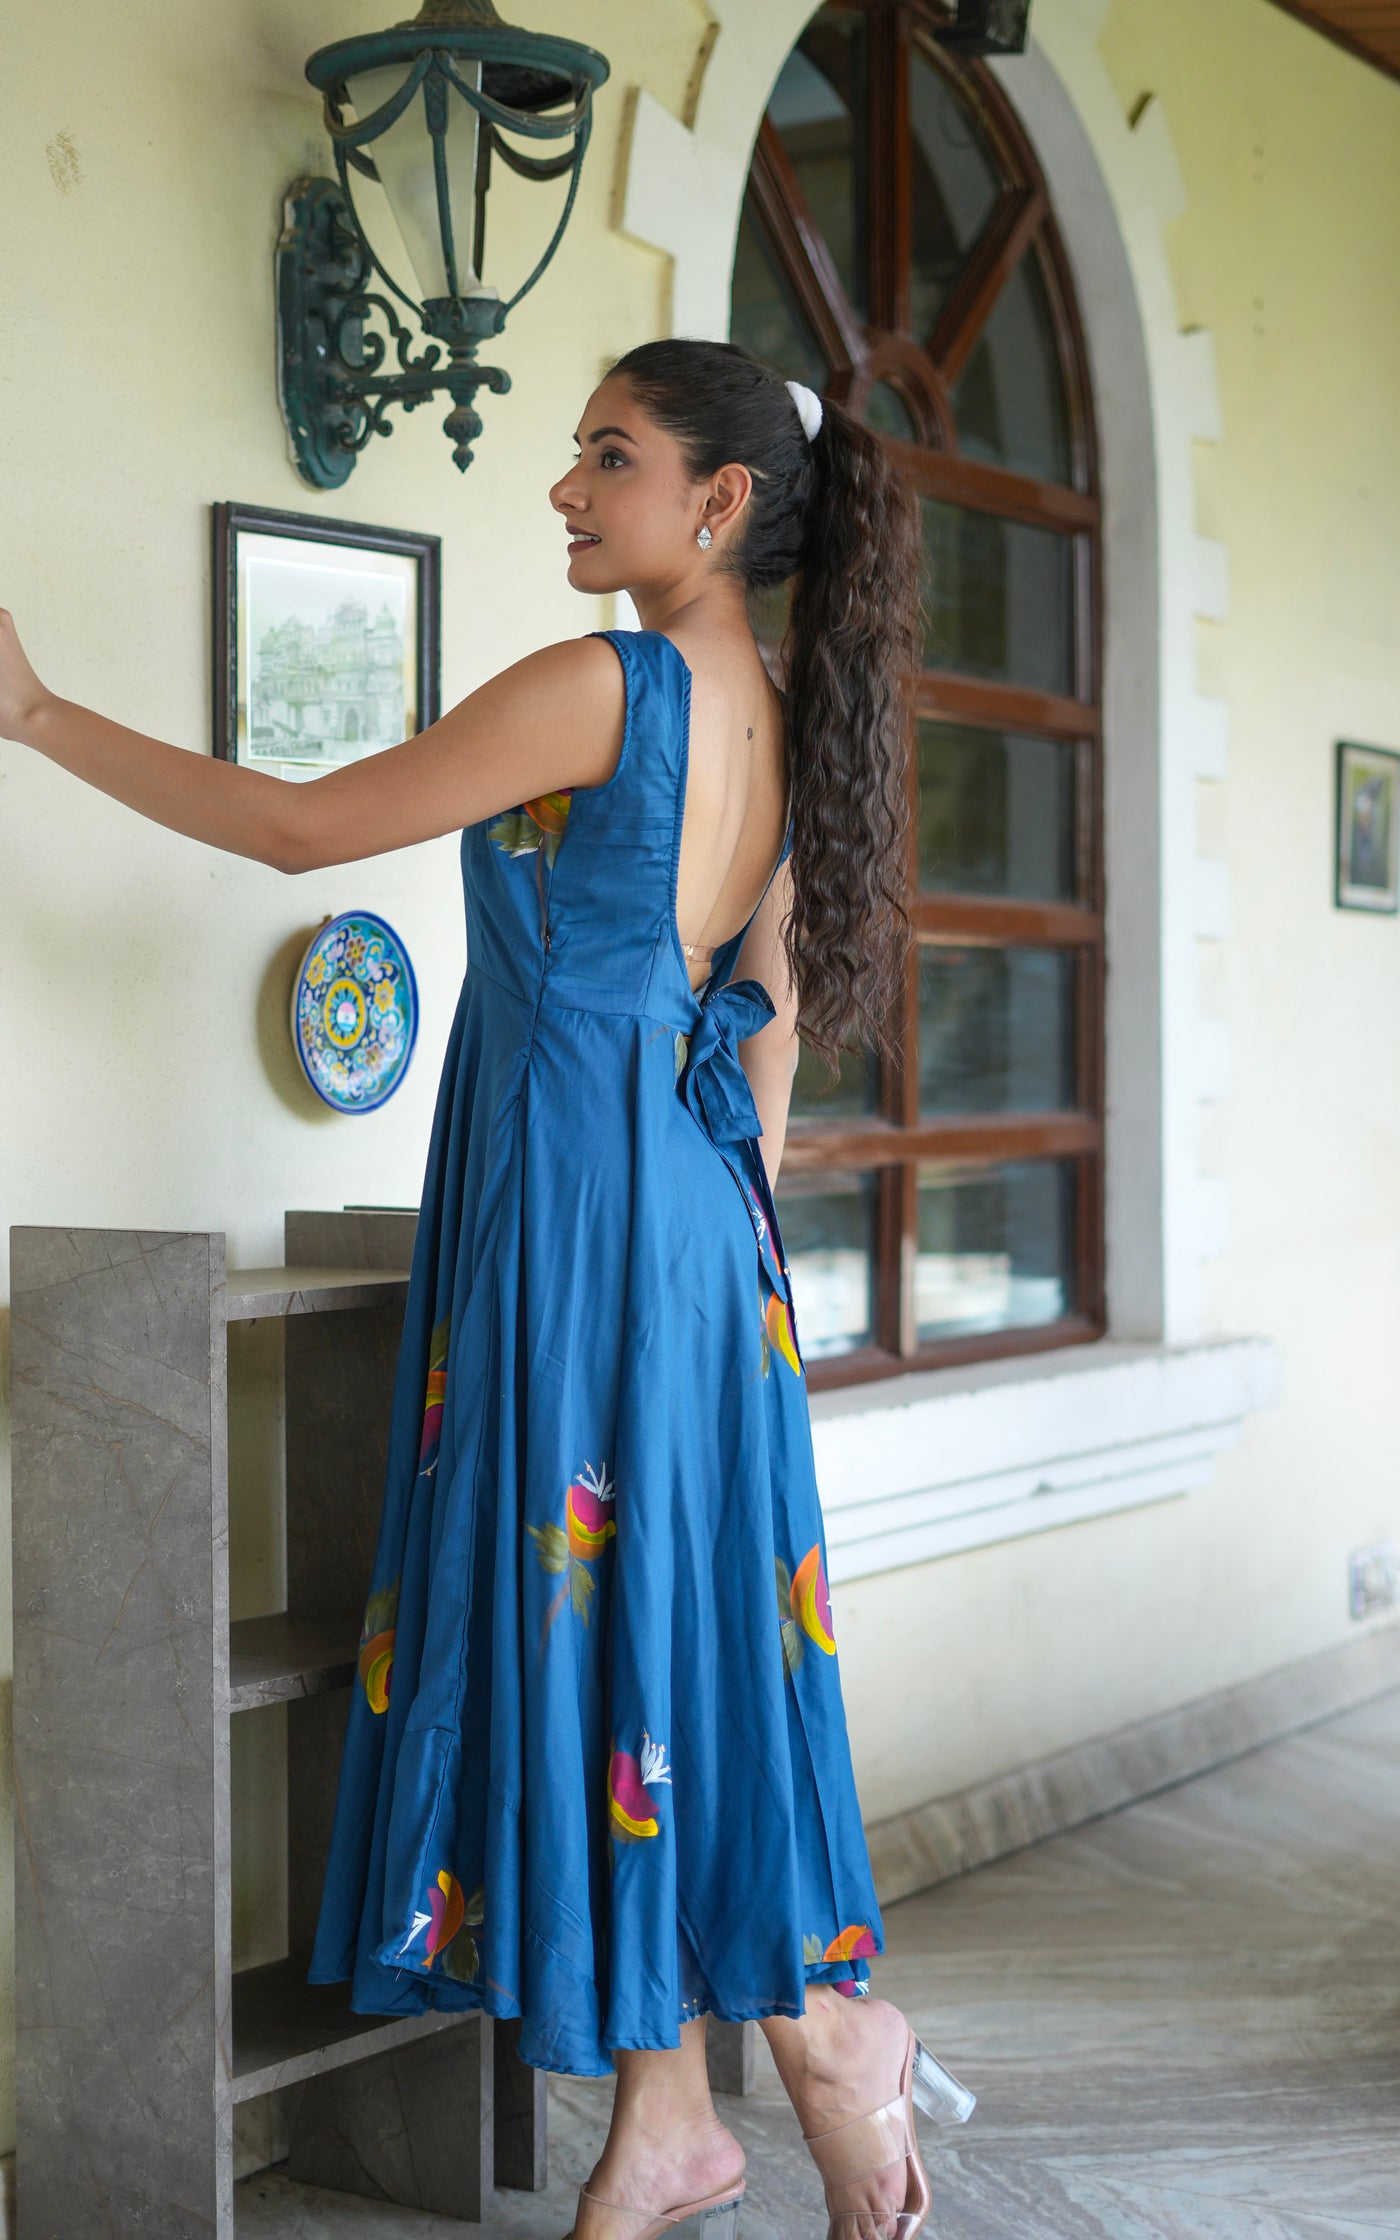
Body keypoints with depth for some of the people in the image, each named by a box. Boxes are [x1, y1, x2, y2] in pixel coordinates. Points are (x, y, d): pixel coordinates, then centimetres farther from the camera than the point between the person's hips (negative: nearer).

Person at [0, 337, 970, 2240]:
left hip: (577, 1205, -8)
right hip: (696, 1216, 8)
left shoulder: (603, 687, -14)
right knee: (643, 1618, 10)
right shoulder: (775, 724, 10)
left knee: (600, 1620, 1)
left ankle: (830, 2042, 12)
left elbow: (304, 827, -10)